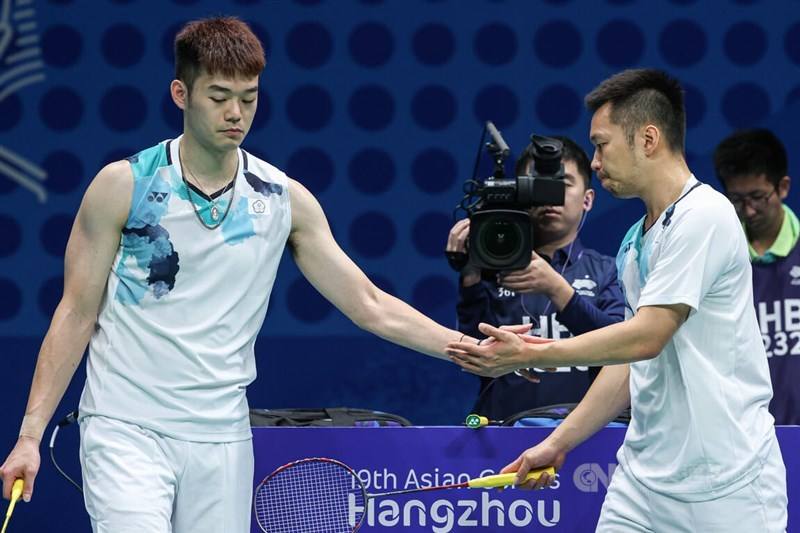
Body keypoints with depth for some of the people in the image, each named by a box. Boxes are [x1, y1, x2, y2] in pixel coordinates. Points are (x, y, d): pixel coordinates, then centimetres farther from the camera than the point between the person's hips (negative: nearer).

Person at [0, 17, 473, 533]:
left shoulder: (287, 200, 6)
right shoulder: (122, 186, -2)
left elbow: (370, 305, 9)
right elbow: (76, 316, 2)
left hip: (222, 440, 3)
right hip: (126, 431, -3)